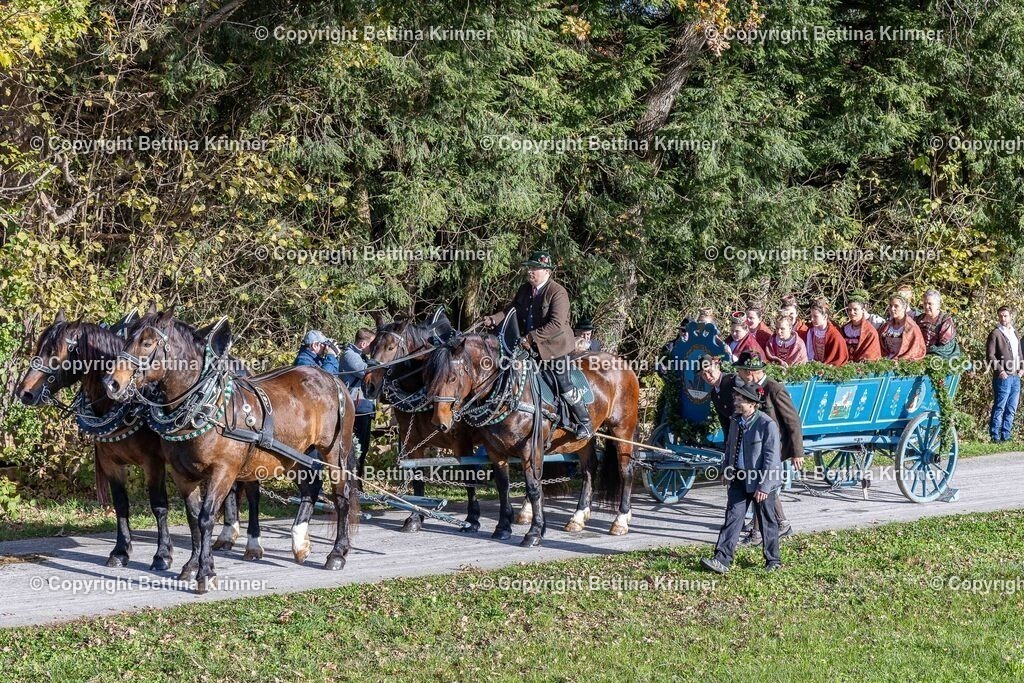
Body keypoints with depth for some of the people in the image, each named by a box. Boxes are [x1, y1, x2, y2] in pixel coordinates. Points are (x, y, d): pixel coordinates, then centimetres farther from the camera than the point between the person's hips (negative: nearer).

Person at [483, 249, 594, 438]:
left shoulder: (558, 292, -19)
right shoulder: (525, 290, 5)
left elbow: (556, 325, -26)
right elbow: (512, 311, 10)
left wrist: (532, 337, -31)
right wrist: (494, 319, -9)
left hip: (555, 347, -7)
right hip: (531, 347, 8)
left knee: (564, 387, -5)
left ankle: (585, 424, 7)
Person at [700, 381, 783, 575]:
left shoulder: (767, 425, -18)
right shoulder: (735, 422, 4)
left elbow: (771, 457, -18)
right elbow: (729, 448, 20)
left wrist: (764, 486, -20)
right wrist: (727, 471, 16)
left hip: (761, 481, -6)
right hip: (739, 479, 6)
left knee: (767, 522, 9)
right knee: (732, 517, 0)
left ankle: (773, 561, 23)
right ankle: (722, 560, -2)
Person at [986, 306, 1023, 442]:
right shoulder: (995, 334, -2)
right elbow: (990, 355, -8)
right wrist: (1000, 371, -16)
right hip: (1003, 377, -7)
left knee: (1011, 410, 8)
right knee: (999, 408, -6)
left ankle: (1005, 436, 14)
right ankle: (994, 436, -3)